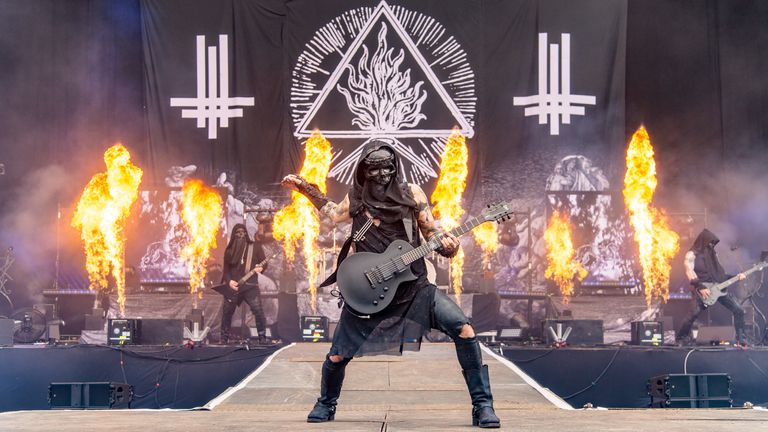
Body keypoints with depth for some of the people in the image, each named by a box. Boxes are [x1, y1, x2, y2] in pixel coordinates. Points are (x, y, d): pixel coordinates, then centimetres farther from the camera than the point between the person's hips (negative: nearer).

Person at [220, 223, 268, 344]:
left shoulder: (255, 246, 5)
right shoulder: (230, 249, 11)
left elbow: (264, 263, 4)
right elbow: (225, 268, 10)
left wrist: (261, 268, -19)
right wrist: (229, 281, -8)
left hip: (250, 285, -3)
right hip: (233, 286, 3)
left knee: (258, 312, -14)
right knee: (226, 312, 6)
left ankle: (263, 339, -6)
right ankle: (224, 340, 18)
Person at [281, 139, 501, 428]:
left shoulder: (411, 194, -2)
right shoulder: (356, 198, 1)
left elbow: (432, 232, 1)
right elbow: (334, 213, 23)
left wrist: (447, 245, -20)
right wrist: (305, 188, 17)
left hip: (413, 286, -1)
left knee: (463, 329, -19)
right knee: (338, 355, 3)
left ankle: (483, 406, -10)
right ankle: (326, 405, 36)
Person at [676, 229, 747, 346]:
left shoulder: (712, 254, 21)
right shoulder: (692, 254, 0)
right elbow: (689, 272, -13)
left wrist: (735, 277, 9)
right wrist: (700, 287, -23)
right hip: (701, 290, -7)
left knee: (738, 310, -1)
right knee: (694, 313, -25)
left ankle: (741, 339, 6)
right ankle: (682, 339, -10)